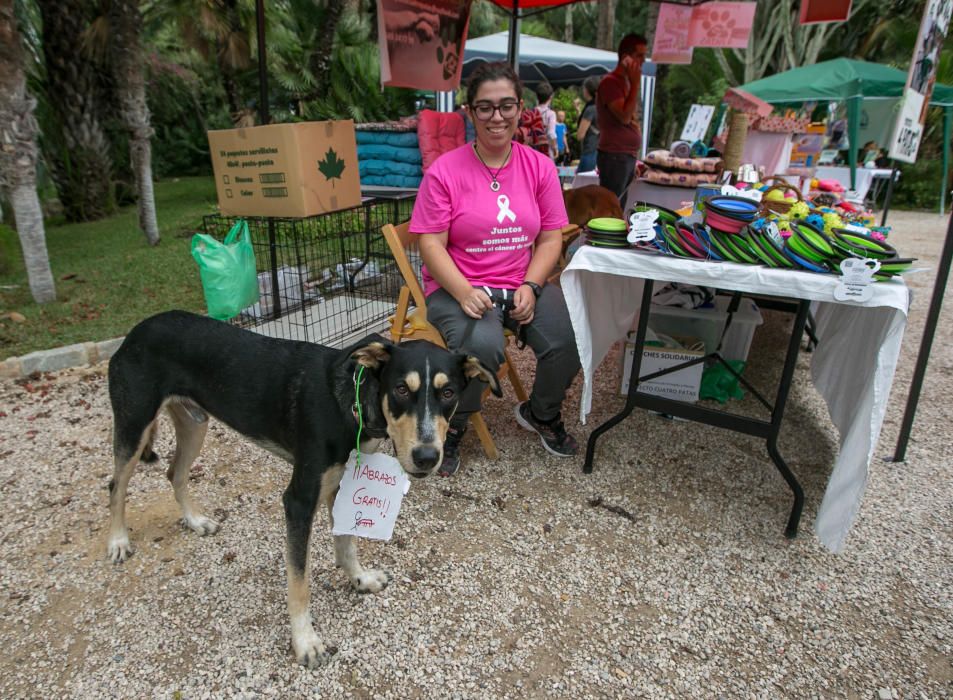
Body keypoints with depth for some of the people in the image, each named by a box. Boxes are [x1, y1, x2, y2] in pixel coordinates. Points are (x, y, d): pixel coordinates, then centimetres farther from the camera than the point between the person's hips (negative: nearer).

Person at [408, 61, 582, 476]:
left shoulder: (540, 168, 5)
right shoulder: (444, 171, -5)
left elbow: (551, 239, 4)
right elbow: (431, 244, -9)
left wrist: (530, 288, -12)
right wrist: (465, 293, -23)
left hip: (524, 285, 4)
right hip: (458, 287, -3)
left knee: (568, 343, -20)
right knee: (481, 347, -33)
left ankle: (541, 414, 16)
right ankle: (451, 426, 1)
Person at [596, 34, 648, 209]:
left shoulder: (627, 82, 19)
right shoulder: (610, 82, -10)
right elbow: (624, 117, -20)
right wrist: (636, 84, -15)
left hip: (628, 156, 9)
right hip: (614, 156, -9)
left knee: (619, 210, 10)